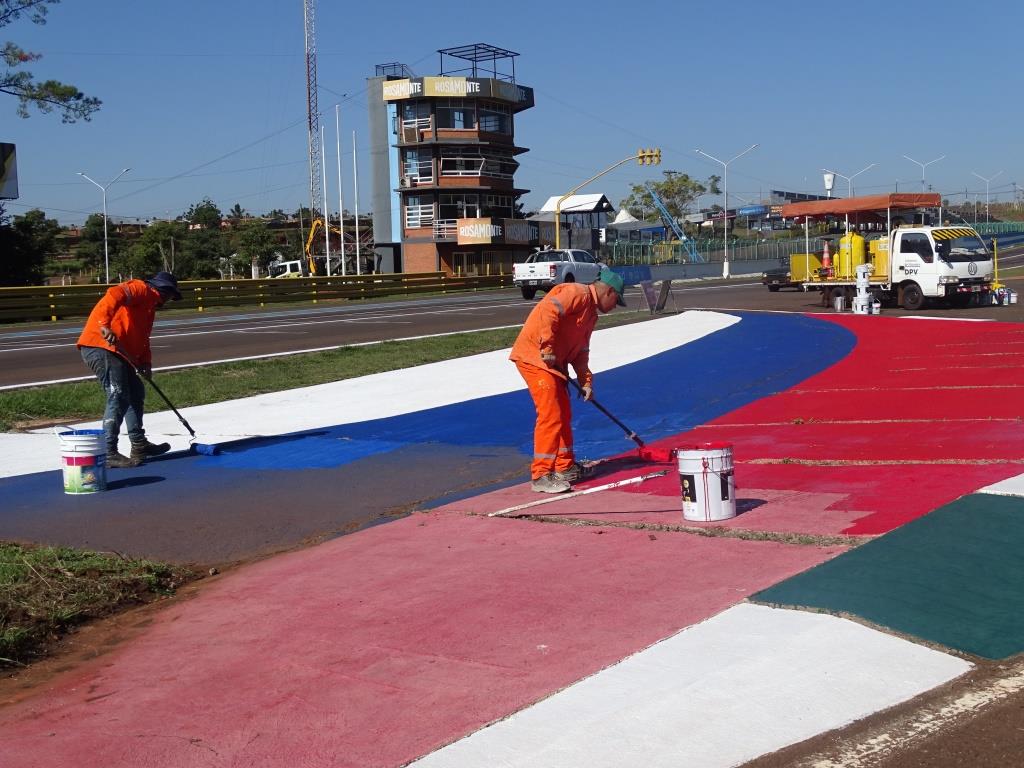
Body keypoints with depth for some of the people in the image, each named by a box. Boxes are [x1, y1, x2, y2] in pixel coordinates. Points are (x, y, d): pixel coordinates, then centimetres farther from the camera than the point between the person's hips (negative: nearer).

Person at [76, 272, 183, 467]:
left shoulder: (149, 305, 26)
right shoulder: (141, 289, -4)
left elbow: (142, 338, 23)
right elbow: (114, 295, -24)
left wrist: (145, 363, 6)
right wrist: (105, 324, -36)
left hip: (117, 352, 11)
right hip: (101, 345, -11)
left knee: (136, 392, 18)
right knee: (119, 397, -15)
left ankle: (139, 446, 29)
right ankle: (108, 454, -15)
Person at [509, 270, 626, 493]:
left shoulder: (591, 313, 20)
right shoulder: (578, 293, -11)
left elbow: (580, 351, 20)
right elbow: (548, 312, -25)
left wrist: (586, 381, 9)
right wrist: (548, 349, -24)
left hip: (553, 364, 10)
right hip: (534, 356, -10)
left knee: (564, 415, 17)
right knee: (551, 416, -12)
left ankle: (565, 468, 30)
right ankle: (541, 476, -7)